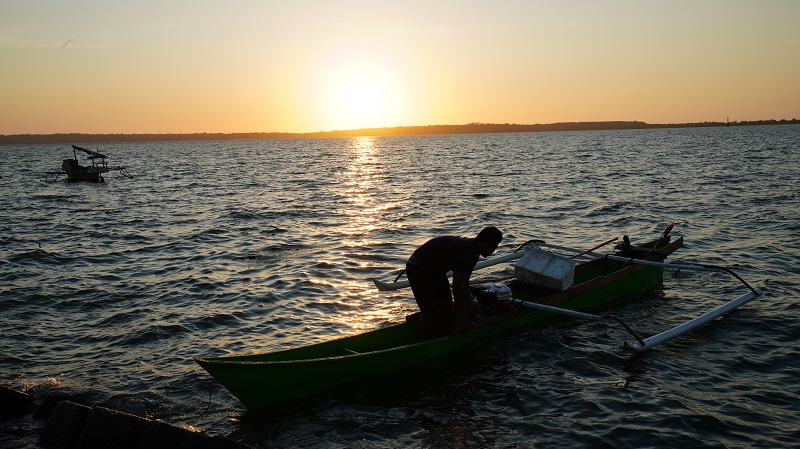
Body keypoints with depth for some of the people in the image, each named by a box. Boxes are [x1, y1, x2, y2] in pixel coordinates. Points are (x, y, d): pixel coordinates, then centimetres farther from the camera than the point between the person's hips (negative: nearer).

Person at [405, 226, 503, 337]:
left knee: (446, 304, 7)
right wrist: (462, 318, -23)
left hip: (435, 269, 10)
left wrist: (468, 314, 8)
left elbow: (465, 284, 6)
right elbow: (457, 287, -28)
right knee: (430, 310, -11)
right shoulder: (465, 251, -30)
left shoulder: (471, 248, 0)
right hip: (417, 269, -10)